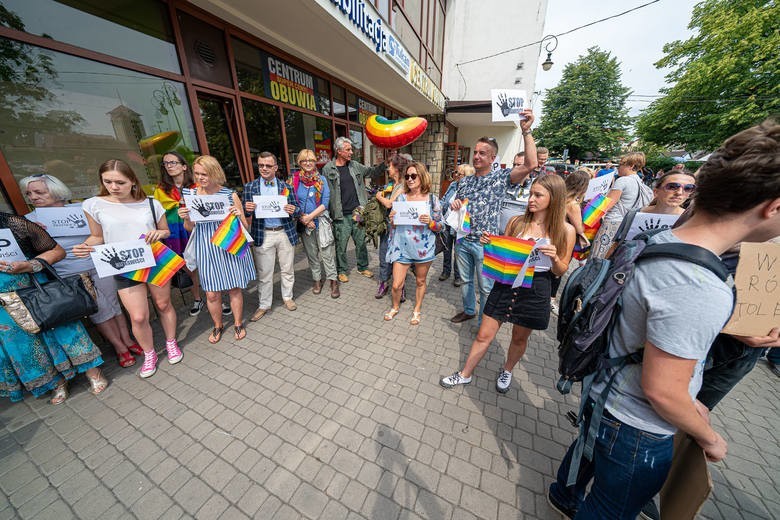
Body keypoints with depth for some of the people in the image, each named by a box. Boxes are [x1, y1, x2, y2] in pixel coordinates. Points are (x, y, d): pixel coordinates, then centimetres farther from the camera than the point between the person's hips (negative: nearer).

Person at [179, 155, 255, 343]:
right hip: (206, 249, 2)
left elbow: (244, 225, 1)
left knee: (234, 289, 9)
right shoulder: (190, 194, 4)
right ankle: (218, 326, 32)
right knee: (212, 293, 7)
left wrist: (238, 215, -19)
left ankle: (238, 324, 30)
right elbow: (190, 228, 10)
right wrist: (186, 218, -11)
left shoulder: (230, 194, -4)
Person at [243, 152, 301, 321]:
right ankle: (263, 305, 22)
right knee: (264, 273, 6)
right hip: (263, 235, 0)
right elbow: (246, 214, 4)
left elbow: (297, 211, 5)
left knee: (287, 269, 12)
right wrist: (247, 209, -18)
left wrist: (293, 210, -18)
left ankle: (287, 297, 32)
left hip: (285, 233, 1)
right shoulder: (250, 187, 4)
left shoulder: (286, 187, 5)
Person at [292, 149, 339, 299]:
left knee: (327, 253, -2)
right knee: (312, 254, 11)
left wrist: (310, 216, -13)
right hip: (304, 223, 2)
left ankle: (333, 281, 8)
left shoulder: (321, 179, 1)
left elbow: (325, 202, -6)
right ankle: (317, 280, 25)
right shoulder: (294, 180, 3)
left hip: (321, 221, -2)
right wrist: (303, 219, -10)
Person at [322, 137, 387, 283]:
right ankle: (342, 270, 25)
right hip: (341, 216, -4)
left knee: (361, 242, 13)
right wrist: (329, 212, -8)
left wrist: (384, 164, 0)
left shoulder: (355, 165, 10)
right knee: (341, 245, 6)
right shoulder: (327, 169, -4)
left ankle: (363, 267, 30)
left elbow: (373, 172, 18)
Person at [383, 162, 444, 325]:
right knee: (396, 284, 3)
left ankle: (417, 310, 38)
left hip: (423, 248, 0)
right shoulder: (400, 198, 2)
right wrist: (392, 219, -13)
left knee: (420, 281, 15)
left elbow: (440, 227, 1)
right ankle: (395, 307, 33)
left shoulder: (432, 200, -2)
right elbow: (393, 226, 9)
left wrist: (430, 222, -19)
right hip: (402, 247, 1)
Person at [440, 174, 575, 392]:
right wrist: (490, 243, -12)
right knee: (484, 335, 7)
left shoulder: (566, 230, -5)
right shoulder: (516, 222, -2)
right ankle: (465, 374, 28)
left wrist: (554, 257, -20)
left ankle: (507, 371, 49)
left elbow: (561, 271, 1)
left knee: (520, 338, 20)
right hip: (506, 285, 1)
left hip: (535, 291, 0)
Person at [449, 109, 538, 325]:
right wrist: (454, 204, -7)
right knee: (466, 280, 18)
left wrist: (526, 131, -22)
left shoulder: (501, 177, -5)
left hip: (485, 243, -4)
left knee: (485, 287, 8)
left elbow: (530, 165, -19)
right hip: (463, 240, 5)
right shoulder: (464, 181, 9)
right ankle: (468, 310, 40)